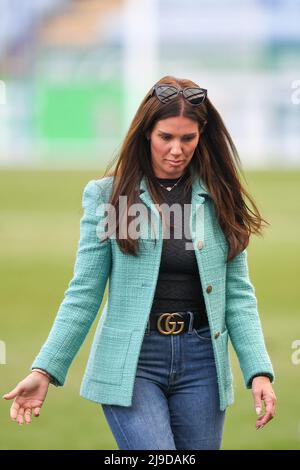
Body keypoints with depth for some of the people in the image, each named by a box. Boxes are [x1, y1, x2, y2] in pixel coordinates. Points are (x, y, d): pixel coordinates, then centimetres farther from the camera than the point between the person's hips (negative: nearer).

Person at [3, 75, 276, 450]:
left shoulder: (220, 199, 6)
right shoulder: (106, 195, 1)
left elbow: (238, 294, 5)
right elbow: (84, 294, 0)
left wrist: (259, 372, -6)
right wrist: (44, 370, -8)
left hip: (201, 362, 3)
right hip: (131, 363, -3)